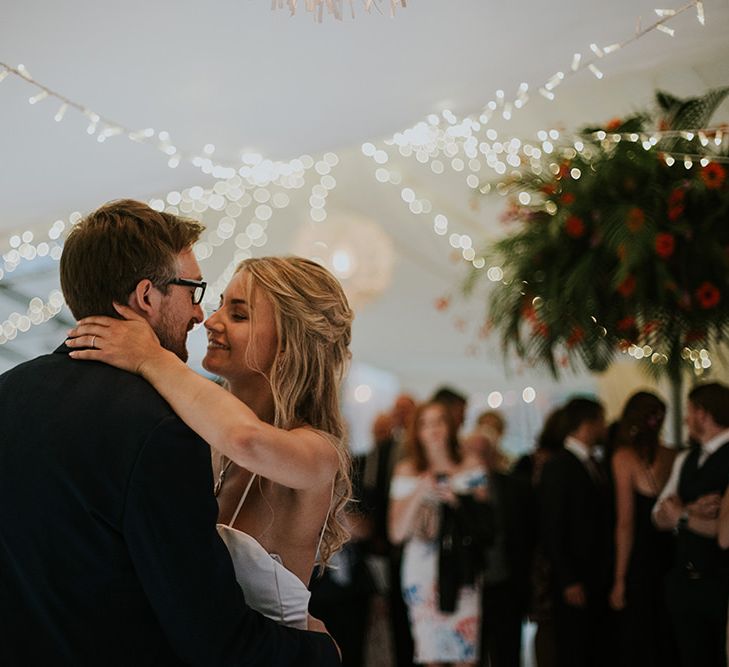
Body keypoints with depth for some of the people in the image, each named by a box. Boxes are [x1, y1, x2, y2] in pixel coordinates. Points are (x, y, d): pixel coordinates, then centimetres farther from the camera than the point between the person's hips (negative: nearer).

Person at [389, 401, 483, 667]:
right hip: (423, 572, 0)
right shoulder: (407, 472, 9)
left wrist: (457, 501, -8)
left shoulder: (471, 471, 9)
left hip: (463, 570, 0)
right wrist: (419, 493, -10)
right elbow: (397, 533, 2)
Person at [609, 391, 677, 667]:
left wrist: (620, 579, -8)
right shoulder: (672, 456, 3)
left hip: (638, 561, -5)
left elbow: (625, 523, -11)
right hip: (669, 558, 5)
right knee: (665, 644, 14)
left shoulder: (625, 457, -9)